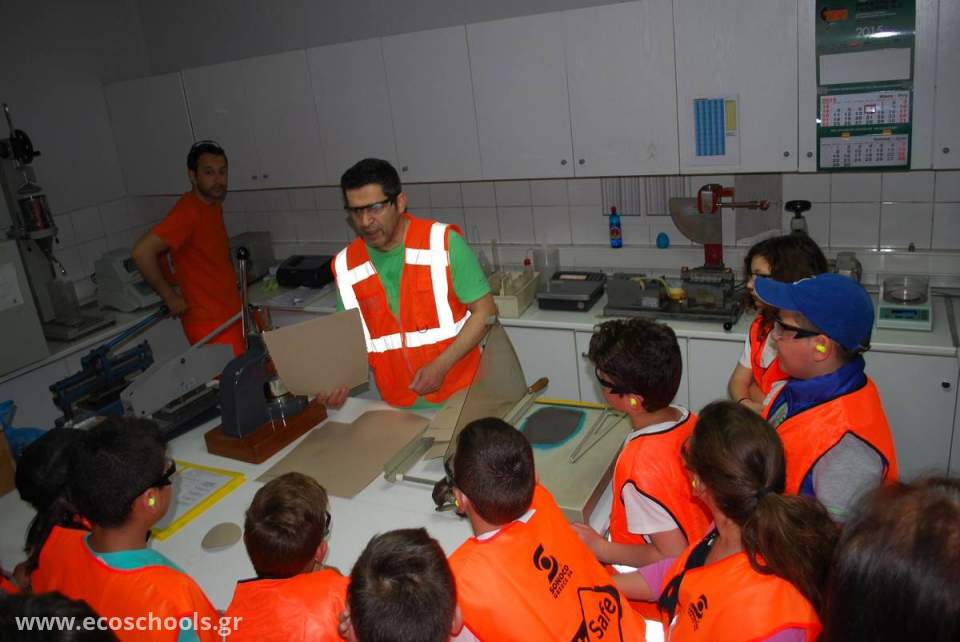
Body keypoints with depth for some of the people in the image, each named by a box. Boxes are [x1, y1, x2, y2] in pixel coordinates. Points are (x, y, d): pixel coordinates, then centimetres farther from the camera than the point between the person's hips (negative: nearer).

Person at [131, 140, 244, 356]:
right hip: (210, 325, -8)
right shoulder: (187, 212, -20)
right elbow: (141, 252, -27)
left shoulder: (214, 206, 7)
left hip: (230, 315, 9)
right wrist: (170, 296, -18)